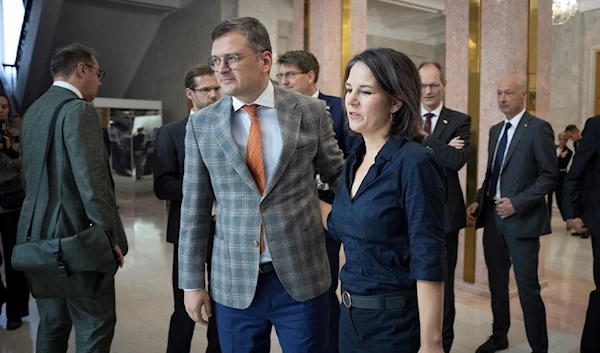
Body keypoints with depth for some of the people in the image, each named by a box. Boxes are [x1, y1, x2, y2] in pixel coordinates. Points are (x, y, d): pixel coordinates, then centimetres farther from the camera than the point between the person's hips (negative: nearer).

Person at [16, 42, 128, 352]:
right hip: (76, 232, -9)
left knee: (51, 325, 18)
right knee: (95, 326, 0)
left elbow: (32, 174, 15)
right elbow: (90, 179, -21)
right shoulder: (78, 109, -14)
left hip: (39, 231, 9)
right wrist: (109, 234, -16)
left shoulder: (33, 110, 14)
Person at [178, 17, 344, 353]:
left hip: (303, 276, -1)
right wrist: (192, 281, 4)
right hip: (233, 282, 1)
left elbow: (338, 175, 7)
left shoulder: (311, 111, -3)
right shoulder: (202, 124, 1)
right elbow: (195, 208, 3)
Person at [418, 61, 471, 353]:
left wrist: (423, 140, -16)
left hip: (444, 212, -1)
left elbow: (458, 159, -16)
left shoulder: (460, 120, 1)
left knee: (443, 282, 11)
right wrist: (443, 147, -16)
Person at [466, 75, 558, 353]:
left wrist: (517, 203, -18)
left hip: (521, 218, -7)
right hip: (492, 215, 7)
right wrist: (479, 200, 5)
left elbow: (550, 176, -11)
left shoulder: (538, 128, -8)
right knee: (496, 281, 16)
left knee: (527, 287, -1)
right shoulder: (495, 130, 13)